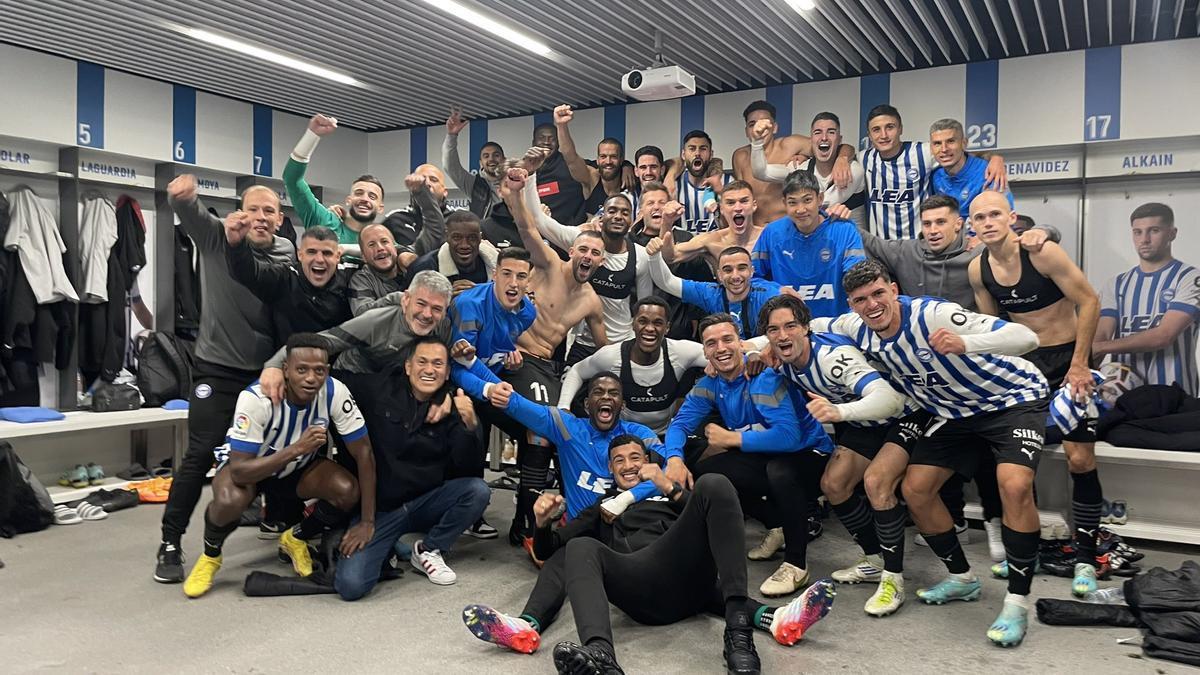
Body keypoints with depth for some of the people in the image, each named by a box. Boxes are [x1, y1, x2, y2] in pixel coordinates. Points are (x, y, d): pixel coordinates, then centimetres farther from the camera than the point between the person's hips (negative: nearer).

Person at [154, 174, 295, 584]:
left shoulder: (287, 256, 2)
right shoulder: (215, 236, -3)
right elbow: (187, 209, -21)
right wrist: (181, 194, -43)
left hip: (265, 372, 3)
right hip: (216, 369, -3)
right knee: (200, 455, -5)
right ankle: (170, 544, 7)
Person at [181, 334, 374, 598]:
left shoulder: (335, 393, -27)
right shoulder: (255, 398, -34)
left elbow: (364, 454, -21)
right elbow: (239, 471, -37)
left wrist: (367, 522, -23)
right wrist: (297, 449, -49)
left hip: (300, 466, 3)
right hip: (246, 462, -3)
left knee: (349, 492, -25)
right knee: (230, 500, -36)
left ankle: (295, 539, 7)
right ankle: (210, 556, 0)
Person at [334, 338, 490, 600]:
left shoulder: (453, 407, -2)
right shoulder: (378, 389, -5)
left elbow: (469, 467, -12)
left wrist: (469, 425, -26)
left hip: (425, 504, 2)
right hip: (378, 506, -2)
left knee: (477, 490, -24)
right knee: (351, 585, -21)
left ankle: (429, 549, 1)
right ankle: (385, 546, 14)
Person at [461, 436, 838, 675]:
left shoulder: (667, 493, 37)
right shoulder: (602, 509, 40)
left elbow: (712, 520, 18)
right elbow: (548, 549, 32)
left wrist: (670, 488, 7)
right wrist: (543, 523, 10)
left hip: (683, 577, 0)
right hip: (638, 592, 0)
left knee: (714, 484, -21)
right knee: (579, 547, -28)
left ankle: (739, 627, -38)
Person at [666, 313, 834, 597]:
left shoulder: (763, 378, -25)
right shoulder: (709, 385, -3)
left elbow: (788, 436, -35)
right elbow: (680, 424, -7)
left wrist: (732, 439, -27)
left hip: (809, 453, -7)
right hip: (764, 459, 7)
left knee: (779, 469, -38)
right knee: (701, 469, -8)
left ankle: (796, 565, -20)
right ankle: (779, 524, 8)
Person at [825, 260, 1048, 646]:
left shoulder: (931, 315, -32)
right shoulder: (858, 329, -11)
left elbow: (1027, 338, -38)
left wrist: (964, 344, -56)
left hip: (1014, 397, -7)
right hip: (956, 410, 7)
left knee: (1014, 486, -28)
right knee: (914, 489, -1)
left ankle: (1018, 601, -12)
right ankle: (961, 578, 21)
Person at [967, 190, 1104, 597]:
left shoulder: (1041, 252, -19)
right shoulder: (978, 269, -4)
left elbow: (1089, 301, -15)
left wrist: (1080, 364, -15)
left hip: (1069, 359, -4)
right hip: (1024, 363, 5)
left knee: (1080, 459, -8)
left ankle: (1085, 558, 4)